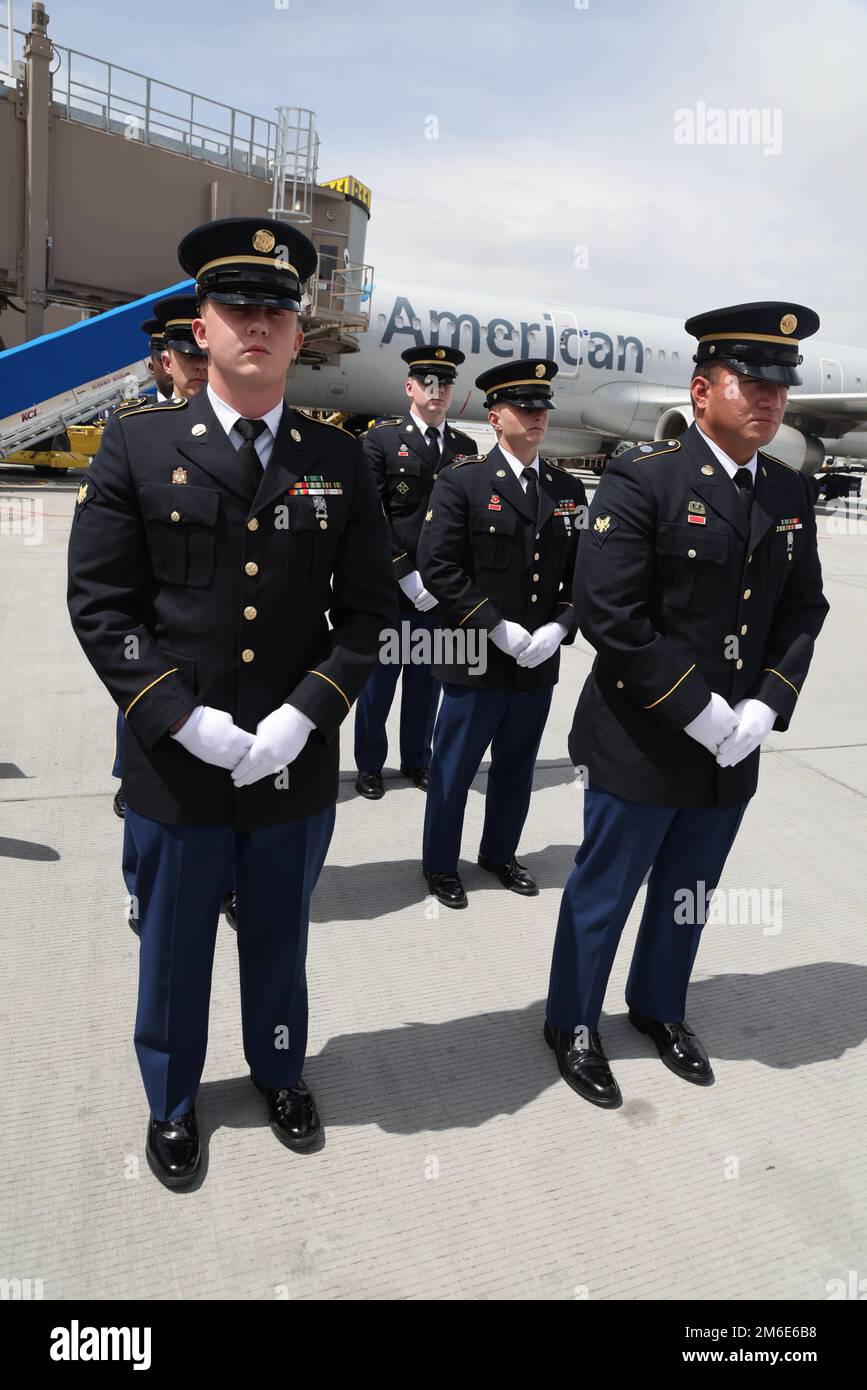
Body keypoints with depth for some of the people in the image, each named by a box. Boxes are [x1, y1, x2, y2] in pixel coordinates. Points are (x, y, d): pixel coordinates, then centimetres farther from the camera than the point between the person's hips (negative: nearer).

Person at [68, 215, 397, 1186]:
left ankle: (279, 1072, 47)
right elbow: (100, 603, -7)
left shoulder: (339, 461, 1)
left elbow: (367, 608, 0)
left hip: (298, 766, 2)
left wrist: (303, 717, -12)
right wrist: (184, 719, -16)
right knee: (174, 947, 17)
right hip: (175, 767, -1)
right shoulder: (136, 445, -3)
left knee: (279, 938, 21)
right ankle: (171, 1101, 42)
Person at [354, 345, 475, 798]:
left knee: (427, 678, 11)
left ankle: (417, 761, 26)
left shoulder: (465, 447, 11)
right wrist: (407, 575, -13)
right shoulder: (382, 438, -1)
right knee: (379, 677, 6)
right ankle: (369, 766, 20)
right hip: (389, 587, -3)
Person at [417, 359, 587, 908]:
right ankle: (440, 862, 27)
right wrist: (496, 627, -17)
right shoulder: (462, 482, -7)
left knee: (517, 767, 18)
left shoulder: (569, 489, 8)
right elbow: (437, 566, -13)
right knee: (454, 767, 8)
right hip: (476, 658, -4)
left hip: (540, 661, 5)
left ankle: (500, 852, 37)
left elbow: (583, 571, 8)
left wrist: (559, 627, -9)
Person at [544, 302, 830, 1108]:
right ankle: (572, 1024, 33)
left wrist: (765, 706, -7)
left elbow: (803, 610, 8)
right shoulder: (641, 480, -14)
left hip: (734, 750, 6)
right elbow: (609, 613, -21)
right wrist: (698, 711, -19)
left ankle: (658, 1008, 45)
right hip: (639, 745, -6)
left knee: (688, 895, 21)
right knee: (604, 892, 11)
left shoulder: (791, 494, 6)